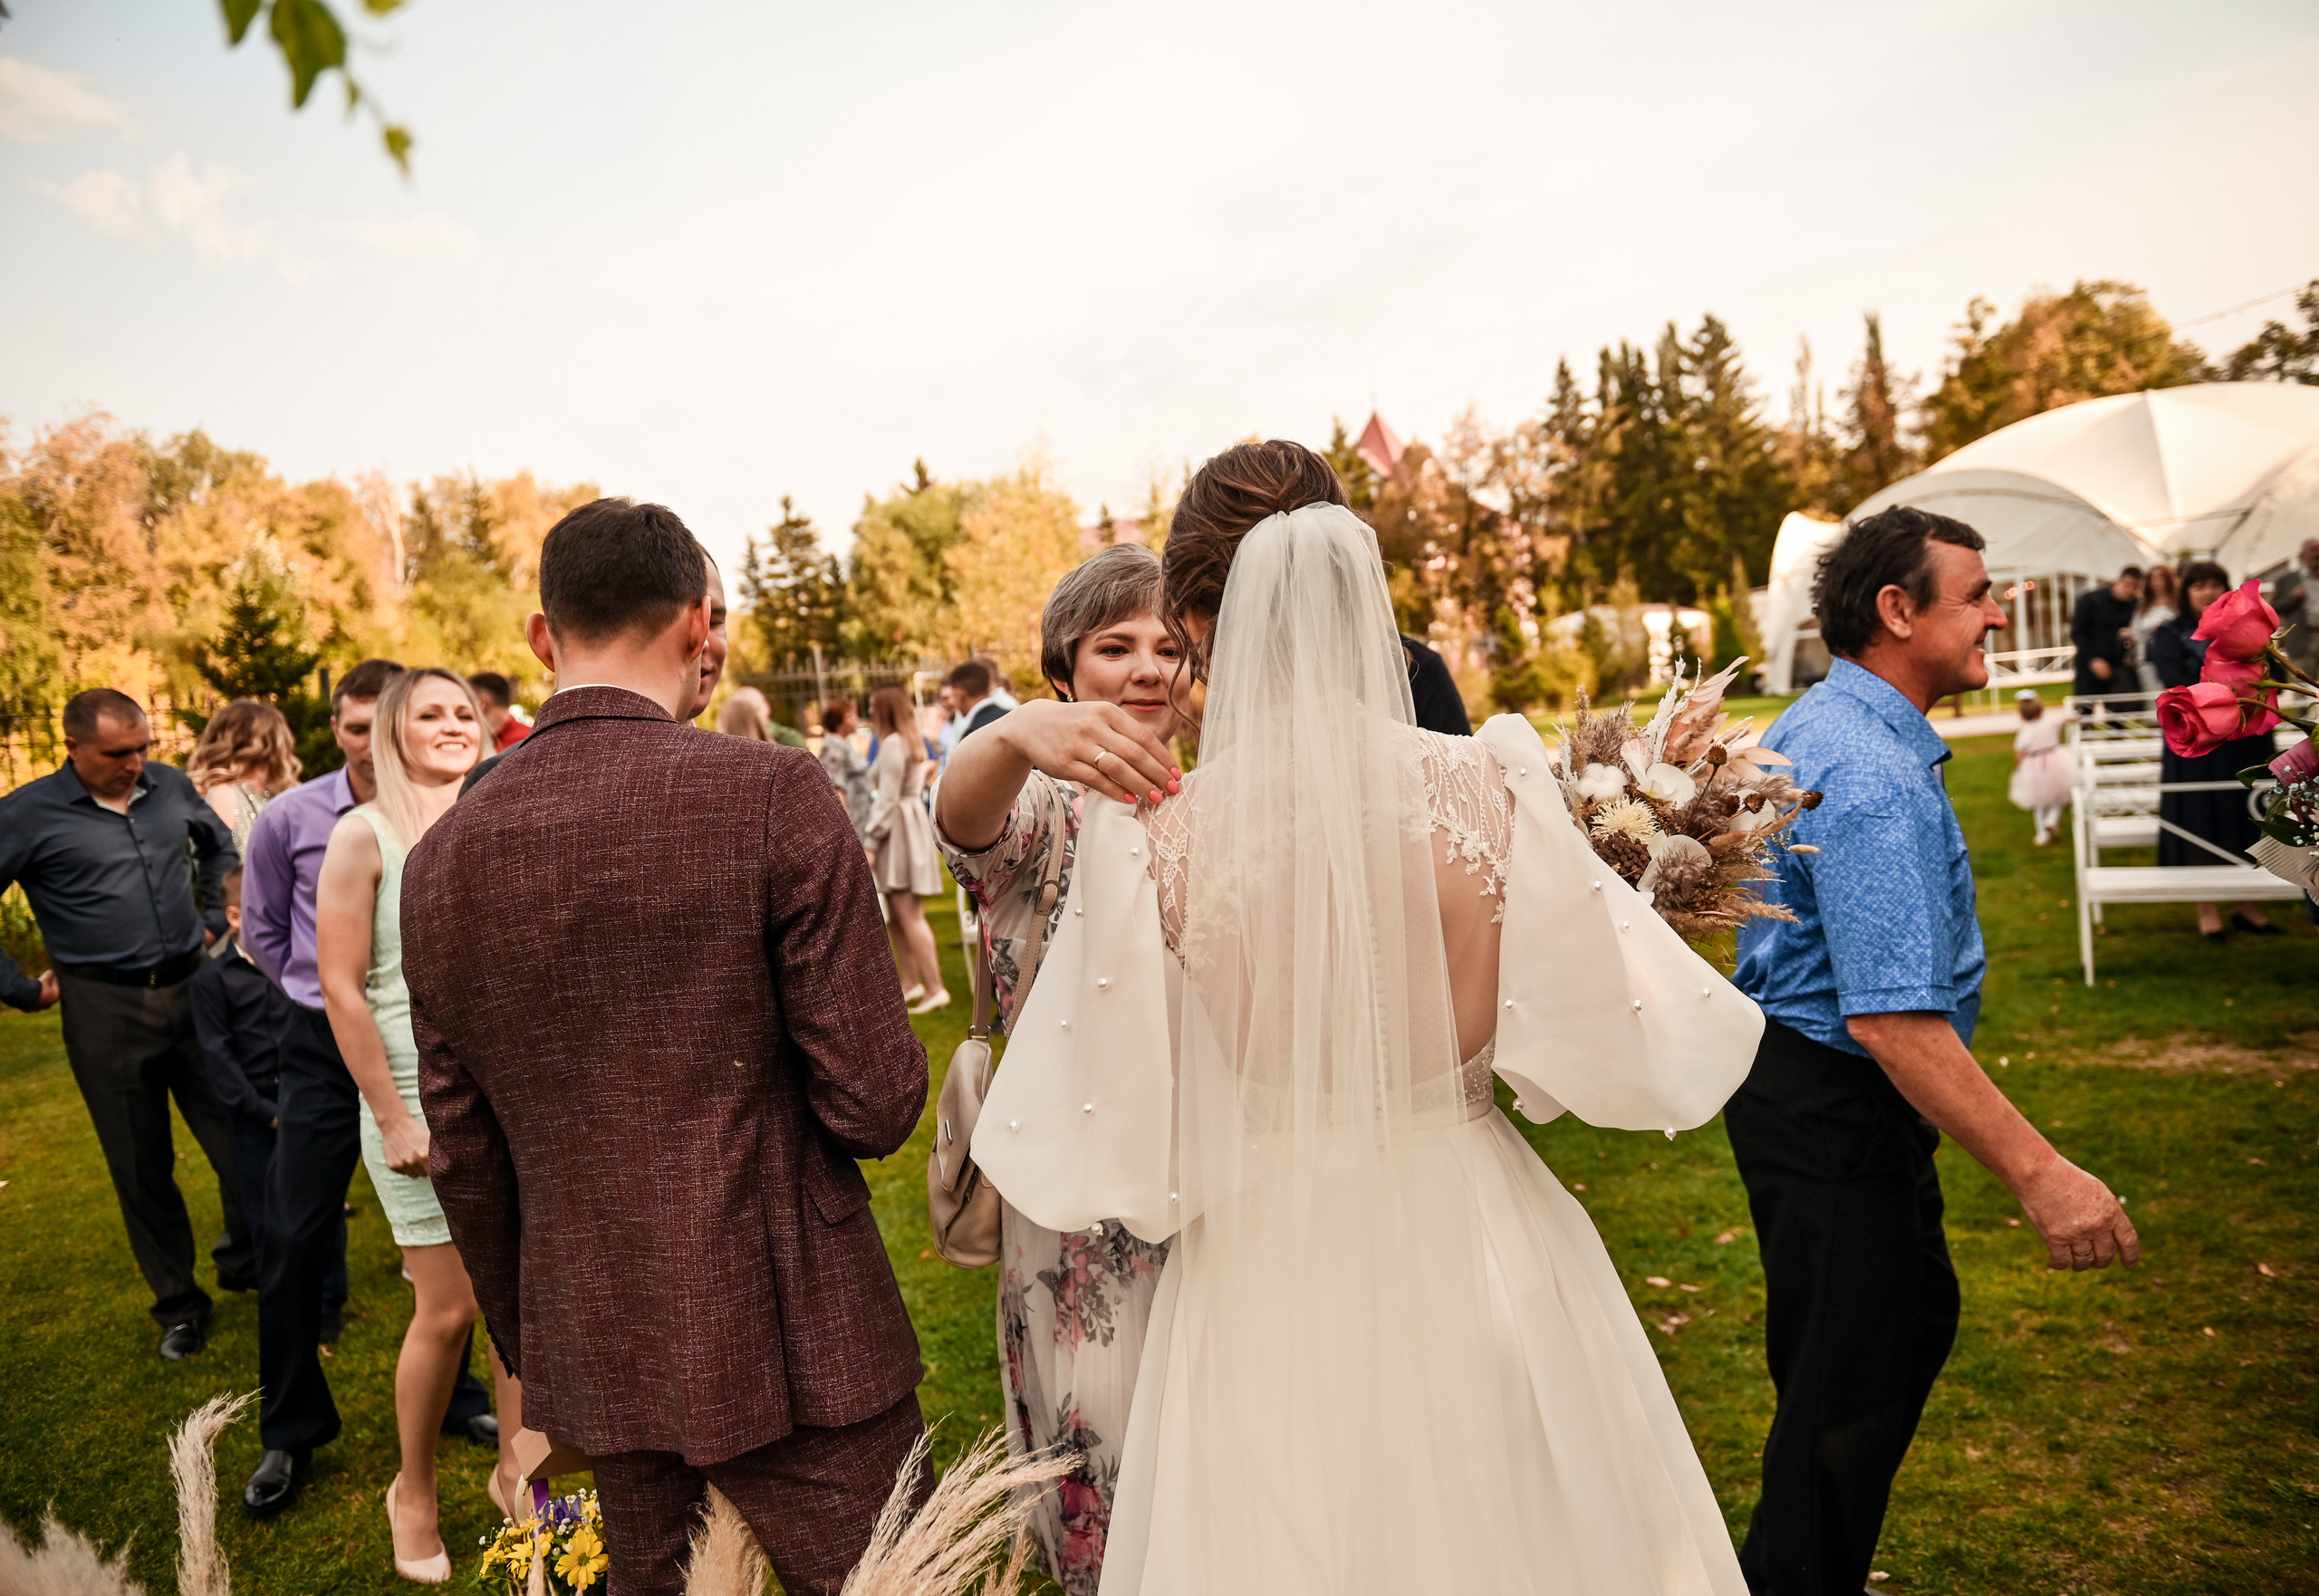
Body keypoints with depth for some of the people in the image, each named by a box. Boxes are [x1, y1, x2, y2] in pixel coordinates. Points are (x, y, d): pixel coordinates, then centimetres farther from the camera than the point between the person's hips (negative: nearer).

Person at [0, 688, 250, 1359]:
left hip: (193, 989, 3)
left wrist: (215, 922, 15)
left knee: (241, 1141, 4)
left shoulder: (170, 787, 4)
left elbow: (220, 846, 24)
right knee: (141, 1168, 9)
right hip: (105, 1009, -3)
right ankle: (178, 1305, 24)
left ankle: (248, 1264, 26)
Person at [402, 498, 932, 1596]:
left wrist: (525, 1348, 21)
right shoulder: (774, 795, -16)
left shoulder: (441, 858, 0)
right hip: (790, 1346, -5)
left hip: (601, 1367, 5)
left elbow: (465, 1160, 8)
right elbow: (877, 1105, -16)